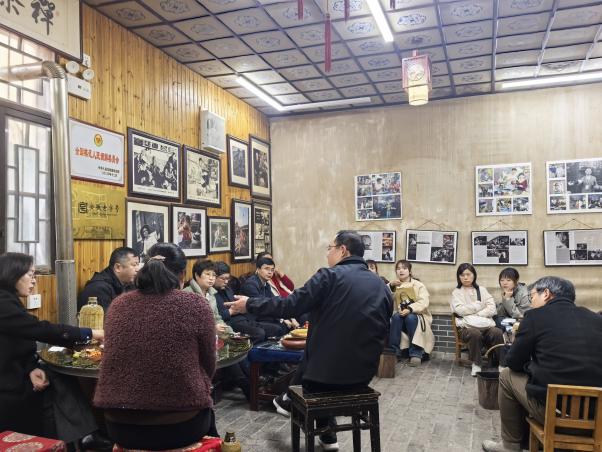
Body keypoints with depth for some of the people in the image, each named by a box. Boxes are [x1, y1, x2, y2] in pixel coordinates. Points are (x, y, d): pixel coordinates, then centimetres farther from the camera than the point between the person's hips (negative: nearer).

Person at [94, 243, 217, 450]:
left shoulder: (118, 304, -2)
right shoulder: (196, 306, -12)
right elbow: (208, 368, 0)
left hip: (119, 426, 4)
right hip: (180, 425, -3)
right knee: (206, 413, 30)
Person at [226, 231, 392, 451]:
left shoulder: (329, 276, -14)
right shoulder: (382, 286, 3)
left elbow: (290, 305, -15)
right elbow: (382, 331, 10)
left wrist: (250, 304, -2)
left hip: (328, 369, -5)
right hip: (364, 372, 5)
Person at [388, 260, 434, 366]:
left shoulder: (418, 285, 2)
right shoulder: (395, 286, 13)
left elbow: (424, 302, -14)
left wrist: (410, 309, -30)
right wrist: (391, 286, -18)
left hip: (417, 316, -2)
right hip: (401, 316, 3)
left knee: (410, 317, -35)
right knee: (396, 316, -31)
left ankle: (416, 353, -30)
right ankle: (394, 351, -28)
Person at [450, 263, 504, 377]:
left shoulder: (482, 290, 19)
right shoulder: (456, 292, 12)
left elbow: (492, 309, 6)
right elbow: (460, 310, -6)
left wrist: (477, 314, -8)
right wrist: (478, 305, 1)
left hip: (486, 324, 2)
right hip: (467, 326, -2)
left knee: (497, 332, -30)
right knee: (475, 334, -36)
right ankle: (476, 365, -20)